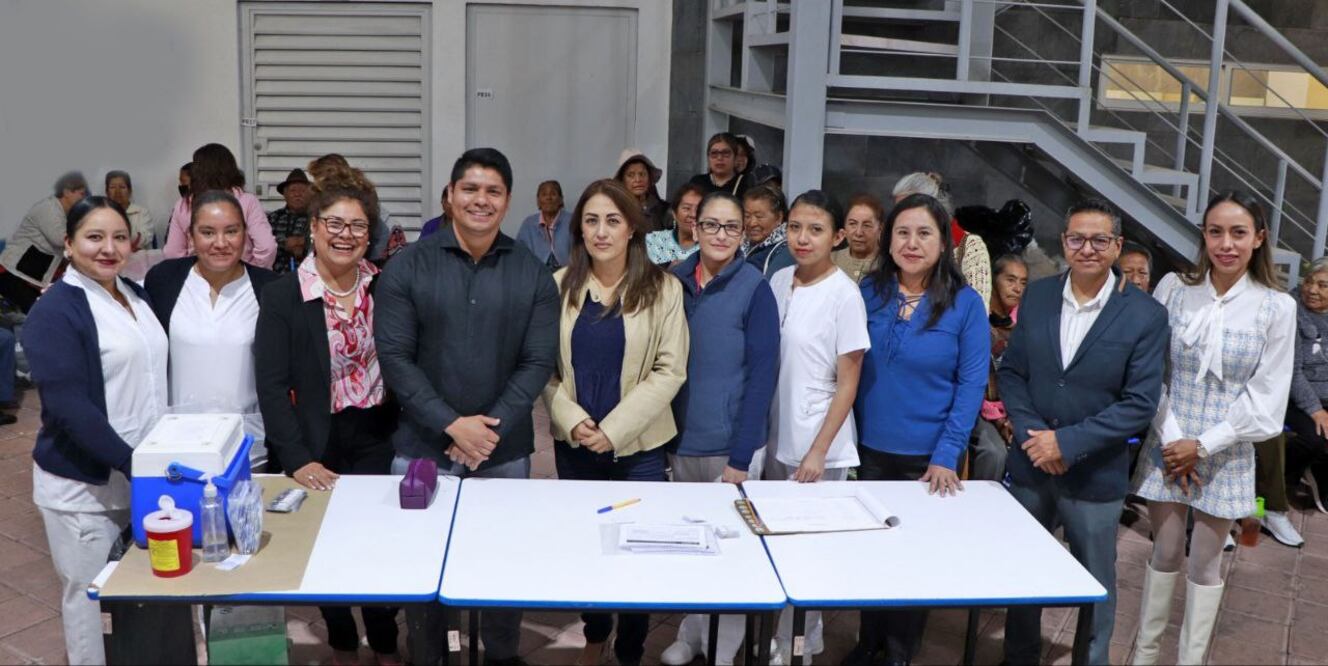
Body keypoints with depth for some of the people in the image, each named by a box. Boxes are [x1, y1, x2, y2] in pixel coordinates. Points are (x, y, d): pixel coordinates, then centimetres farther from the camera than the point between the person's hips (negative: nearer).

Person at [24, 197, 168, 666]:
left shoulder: (137, 296, 9)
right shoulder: (54, 312, -13)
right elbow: (68, 408, -20)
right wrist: (131, 463, -25)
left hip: (144, 473, 6)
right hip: (83, 484, -6)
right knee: (90, 594, 6)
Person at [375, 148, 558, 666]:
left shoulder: (533, 275, 1)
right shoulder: (407, 267, -3)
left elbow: (537, 363, -2)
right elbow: (394, 356, -8)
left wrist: (492, 430, -13)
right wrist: (451, 425, -16)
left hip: (506, 451, 1)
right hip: (423, 447, -1)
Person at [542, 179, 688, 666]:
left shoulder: (663, 289, -5)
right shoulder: (559, 286, 0)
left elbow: (669, 371, -9)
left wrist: (614, 428, -16)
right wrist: (572, 421, -15)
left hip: (639, 446, -2)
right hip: (573, 444, 2)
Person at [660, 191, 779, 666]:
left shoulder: (754, 289, -11)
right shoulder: (674, 281, 1)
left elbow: (762, 375, -11)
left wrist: (741, 455, -14)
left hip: (728, 445, -4)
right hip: (679, 439, 4)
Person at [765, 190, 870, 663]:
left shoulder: (844, 294, -14)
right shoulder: (778, 281, 2)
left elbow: (847, 385, -12)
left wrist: (818, 451, -14)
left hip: (819, 445, -5)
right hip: (775, 436, 6)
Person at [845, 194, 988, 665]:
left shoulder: (965, 303, -10)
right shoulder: (869, 292, -3)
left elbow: (971, 385, -11)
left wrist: (947, 456, -16)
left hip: (928, 457, -2)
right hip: (869, 449, 3)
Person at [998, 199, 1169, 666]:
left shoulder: (1145, 315, -11)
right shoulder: (1037, 297, 1)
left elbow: (1140, 403, -14)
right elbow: (1011, 372, 3)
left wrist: (1068, 443, -19)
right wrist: (1032, 435, -12)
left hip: (1095, 477, -3)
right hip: (1029, 466, 4)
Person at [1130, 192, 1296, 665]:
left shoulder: (1277, 307, -6)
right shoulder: (1173, 289, -4)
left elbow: (1266, 400, -6)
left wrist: (1203, 446, -11)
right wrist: (1172, 439, -11)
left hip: (1226, 456, -1)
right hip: (1167, 447, 1)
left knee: (1205, 562, 10)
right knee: (1165, 553, 12)